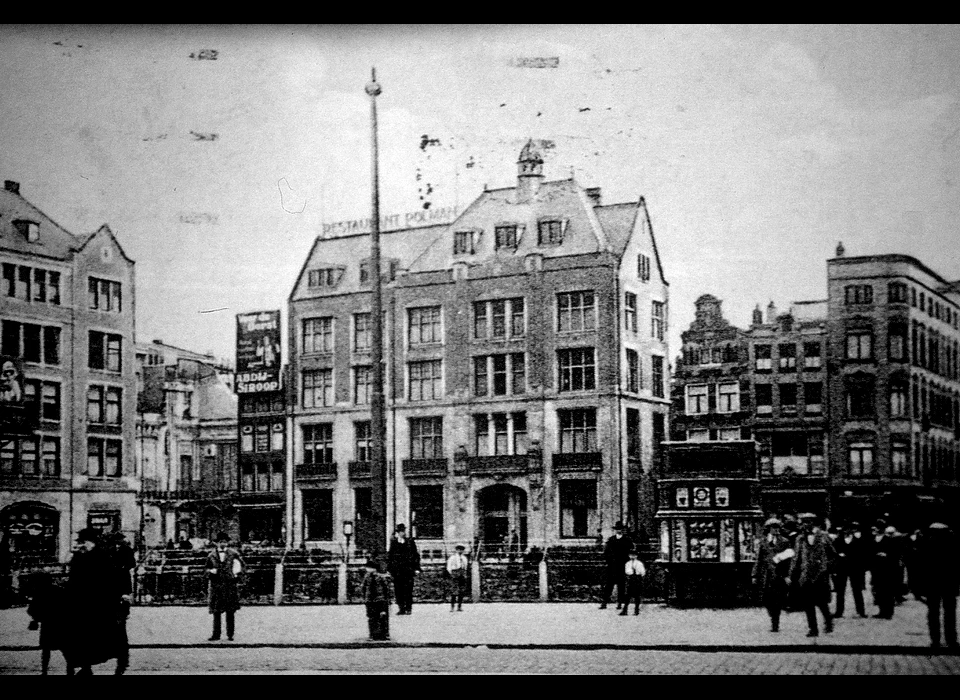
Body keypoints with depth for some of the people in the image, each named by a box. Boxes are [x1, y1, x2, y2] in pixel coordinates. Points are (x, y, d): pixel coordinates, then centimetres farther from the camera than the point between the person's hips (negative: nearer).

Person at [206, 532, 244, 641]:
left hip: (230, 586, -1)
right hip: (216, 586, 1)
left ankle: (230, 635, 6)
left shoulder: (233, 554, 5)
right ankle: (216, 634, 6)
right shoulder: (212, 556, 9)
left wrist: (237, 575, 1)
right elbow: (207, 570, 14)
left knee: (230, 612, 0)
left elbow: (241, 565, 14)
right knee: (216, 612, 1)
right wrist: (211, 572, -8)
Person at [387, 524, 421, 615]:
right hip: (397, 569, 1)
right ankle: (401, 608, 7)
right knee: (399, 590, 0)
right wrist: (389, 569, 5)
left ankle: (409, 608, 1)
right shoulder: (393, 542, 8)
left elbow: (416, 555, 7)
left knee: (408, 589, -5)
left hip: (408, 569, -1)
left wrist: (417, 568, 0)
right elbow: (389, 556, 10)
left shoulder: (410, 541, 6)